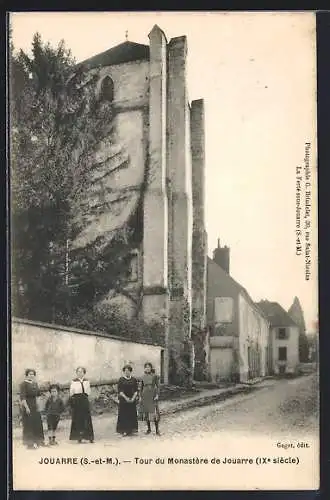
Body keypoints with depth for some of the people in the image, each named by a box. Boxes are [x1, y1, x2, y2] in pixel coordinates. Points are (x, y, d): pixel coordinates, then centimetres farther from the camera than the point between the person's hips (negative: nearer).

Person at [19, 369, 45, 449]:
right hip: (27, 406, -7)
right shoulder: (24, 384, -10)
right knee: (28, 424, -3)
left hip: (34, 406, 7)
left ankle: (37, 441, 20)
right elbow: (22, 397, -17)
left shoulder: (34, 383, 10)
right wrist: (26, 407, -23)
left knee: (37, 423, 9)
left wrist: (36, 384, -6)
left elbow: (38, 394, 6)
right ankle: (29, 443, 4)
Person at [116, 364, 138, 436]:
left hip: (132, 400, 3)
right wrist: (126, 398, -15)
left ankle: (131, 429, 11)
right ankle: (124, 430, 2)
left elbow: (136, 390, 4)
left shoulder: (134, 380, 5)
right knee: (124, 415, -2)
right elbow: (120, 391, -6)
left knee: (132, 415, 4)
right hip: (123, 400, -2)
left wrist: (133, 398, -10)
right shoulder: (121, 380, -2)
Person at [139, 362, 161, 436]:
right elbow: (141, 387, 12)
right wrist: (141, 397, 7)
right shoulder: (143, 377, 7)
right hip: (145, 395, 3)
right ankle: (148, 428, 18)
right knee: (146, 412, 6)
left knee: (154, 412, -7)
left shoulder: (154, 376, -1)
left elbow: (158, 386, -2)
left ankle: (157, 430, -3)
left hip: (153, 395, -3)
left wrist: (157, 395, -12)